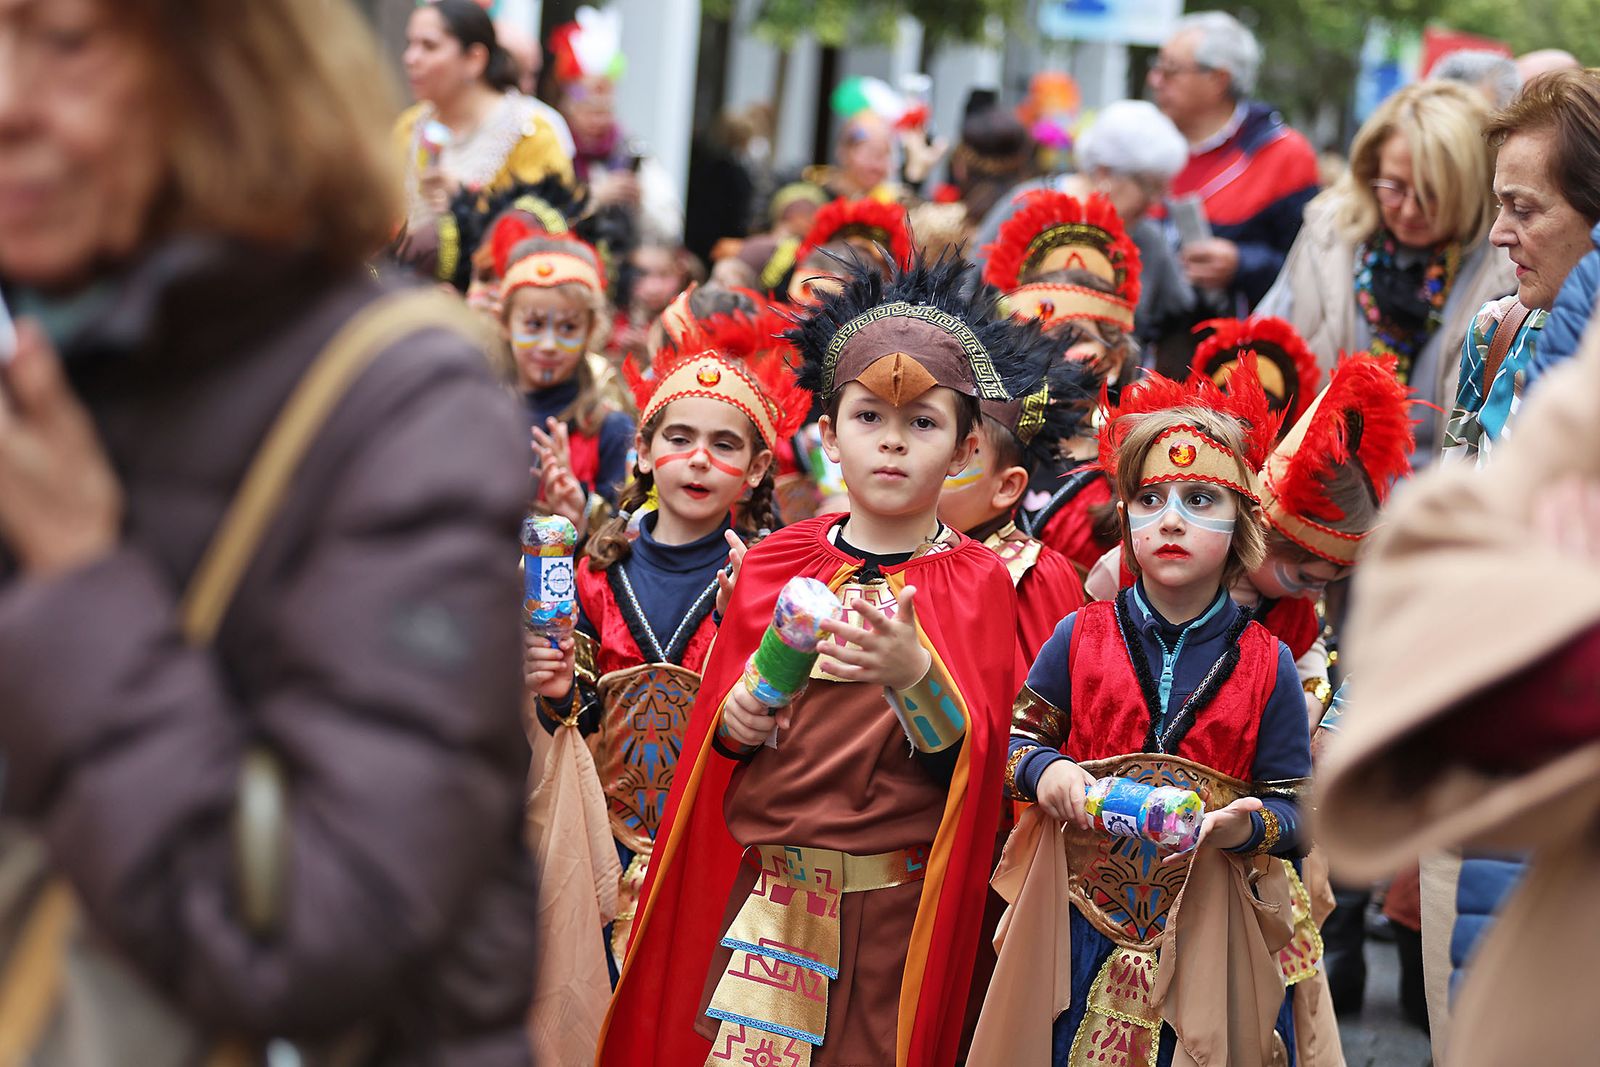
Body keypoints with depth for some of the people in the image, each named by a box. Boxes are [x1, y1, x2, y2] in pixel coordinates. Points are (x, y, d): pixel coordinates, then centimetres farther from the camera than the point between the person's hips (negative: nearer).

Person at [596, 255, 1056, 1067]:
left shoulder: (976, 581, -1)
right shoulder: (775, 563, 7)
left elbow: (969, 758, -11)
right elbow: (713, 727, 14)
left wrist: (913, 673, -28)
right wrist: (735, 720, -8)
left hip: (895, 905, -3)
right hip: (763, 896, 3)